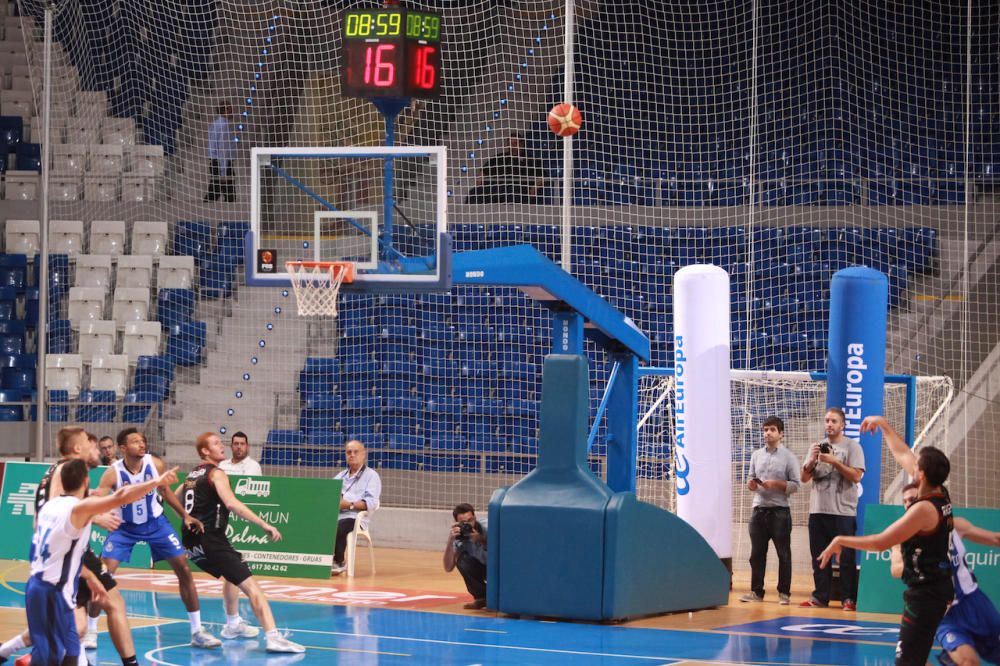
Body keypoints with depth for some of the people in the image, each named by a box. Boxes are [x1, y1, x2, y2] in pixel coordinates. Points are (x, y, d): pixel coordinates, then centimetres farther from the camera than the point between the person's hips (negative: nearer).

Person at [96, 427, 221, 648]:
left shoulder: (156, 465, -16)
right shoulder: (113, 474, -25)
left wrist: (184, 516, 6)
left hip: (155, 523, 3)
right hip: (125, 527, -2)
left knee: (184, 570, -2)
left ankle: (197, 631, 7)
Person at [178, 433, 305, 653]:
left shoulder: (192, 475, 17)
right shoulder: (216, 473, -7)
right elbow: (231, 503, -24)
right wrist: (264, 525, -28)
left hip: (191, 541, 9)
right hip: (211, 539, -9)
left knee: (231, 576, 35)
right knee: (250, 586, -15)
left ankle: (233, 625, 41)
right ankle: (273, 637, -30)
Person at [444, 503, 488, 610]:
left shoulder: (485, 529, -25)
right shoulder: (459, 538, -18)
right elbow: (448, 568, -25)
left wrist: (481, 540, -45)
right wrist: (450, 540, -36)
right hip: (480, 569, 3)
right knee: (463, 560, -26)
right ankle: (481, 597, -7)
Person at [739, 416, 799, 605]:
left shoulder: (788, 457, -1)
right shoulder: (756, 455, 12)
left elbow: (795, 485, -5)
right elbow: (750, 481, 15)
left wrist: (775, 484, -17)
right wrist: (751, 484, -8)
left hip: (780, 511, -4)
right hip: (759, 509, 4)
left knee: (783, 554, 1)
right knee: (757, 553, 5)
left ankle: (784, 592, 7)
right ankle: (756, 591, 11)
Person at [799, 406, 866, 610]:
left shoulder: (852, 446, -1)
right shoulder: (817, 447, 15)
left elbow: (856, 476, -12)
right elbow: (804, 478, 12)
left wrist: (834, 461, -16)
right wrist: (812, 461, -6)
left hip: (843, 511, -5)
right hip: (818, 510, 5)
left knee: (846, 558, -3)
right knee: (819, 557, 8)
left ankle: (848, 598, -1)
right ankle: (820, 597, 13)